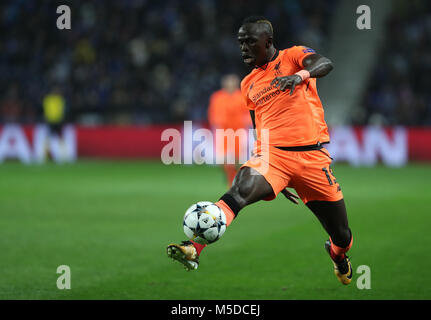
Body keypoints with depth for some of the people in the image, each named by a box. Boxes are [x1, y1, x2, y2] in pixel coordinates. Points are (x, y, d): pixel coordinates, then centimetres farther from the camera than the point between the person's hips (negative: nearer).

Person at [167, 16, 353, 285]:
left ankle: (338, 254, 44)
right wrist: (278, 180, 23)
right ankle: (194, 248, -46)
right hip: (272, 153, 2)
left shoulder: (293, 56, 3)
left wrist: (300, 75, -42)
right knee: (241, 190, -31)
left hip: (312, 156, -2)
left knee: (342, 235, 6)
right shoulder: (249, 84, 17)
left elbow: (326, 64, -19)